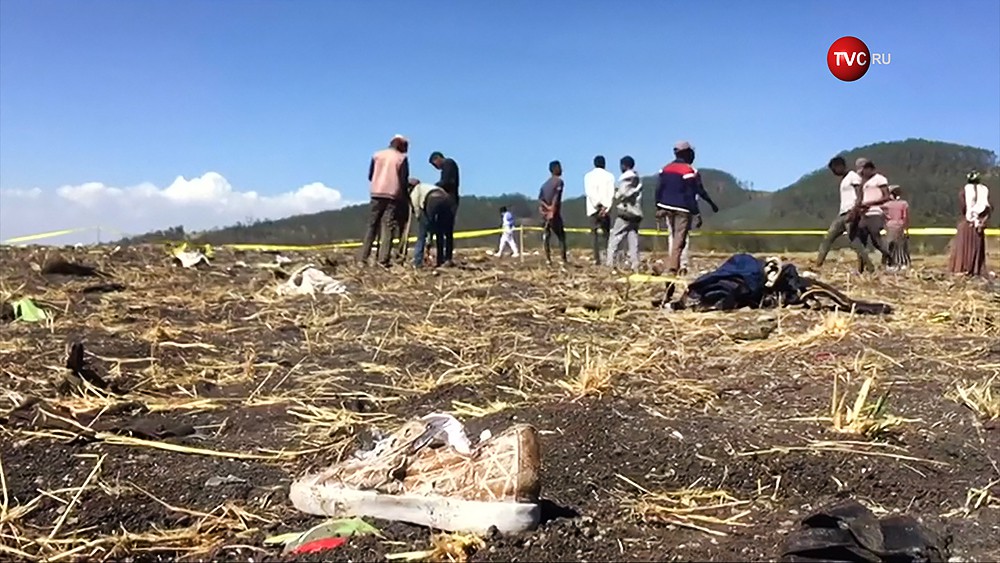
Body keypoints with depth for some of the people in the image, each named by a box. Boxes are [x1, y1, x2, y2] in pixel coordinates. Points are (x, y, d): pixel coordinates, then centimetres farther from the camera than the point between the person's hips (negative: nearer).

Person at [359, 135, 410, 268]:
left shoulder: (377, 155, 9)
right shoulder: (402, 158, 0)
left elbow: (370, 176, 12)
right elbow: (404, 180, -3)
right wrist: (404, 197, 8)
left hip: (376, 194, 3)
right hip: (393, 196, -3)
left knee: (371, 225, 8)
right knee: (388, 228, -2)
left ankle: (363, 257, 3)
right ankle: (383, 260, -9)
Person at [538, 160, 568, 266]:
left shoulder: (545, 184, 15)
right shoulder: (559, 181, -6)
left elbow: (540, 198, 3)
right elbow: (556, 198, -18)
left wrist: (546, 207, -9)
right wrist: (552, 211, -21)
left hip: (545, 213, 6)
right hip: (555, 214, -6)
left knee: (546, 236, 5)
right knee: (561, 236, 0)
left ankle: (548, 259, 0)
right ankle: (564, 259, -5)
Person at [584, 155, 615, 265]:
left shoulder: (588, 176, 6)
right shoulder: (609, 176, 5)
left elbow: (589, 192, -7)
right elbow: (611, 193, -5)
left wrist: (597, 205, -11)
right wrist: (605, 207, -10)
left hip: (593, 208, 0)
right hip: (606, 208, 0)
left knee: (595, 234, 2)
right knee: (606, 233, 4)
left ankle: (597, 258, -8)